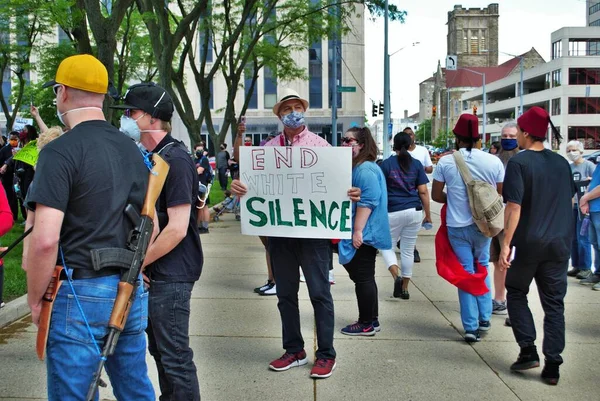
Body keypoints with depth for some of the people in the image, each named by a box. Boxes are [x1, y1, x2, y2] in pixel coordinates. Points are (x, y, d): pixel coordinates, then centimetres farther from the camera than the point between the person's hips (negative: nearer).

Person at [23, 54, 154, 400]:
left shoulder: (60, 151, -13)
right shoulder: (130, 149, 10)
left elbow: (44, 240, -21)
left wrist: (35, 300, -7)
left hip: (81, 293, -7)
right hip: (131, 293, 7)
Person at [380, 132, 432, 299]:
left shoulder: (386, 164, -1)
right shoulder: (416, 164, 5)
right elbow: (423, 191, 2)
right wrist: (428, 215, 9)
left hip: (393, 212, -2)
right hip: (414, 211, 3)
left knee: (386, 245, 13)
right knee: (408, 250, 11)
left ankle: (397, 276, -10)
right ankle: (405, 288, 15)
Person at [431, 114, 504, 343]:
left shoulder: (445, 162, -10)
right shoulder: (494, 162, -8)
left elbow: (436, 196, -2)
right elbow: (501, 195, 2)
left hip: (457, 226, -1)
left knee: (466, 273, 8)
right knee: (482, 268, 21)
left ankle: (471, 327, 8)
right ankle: (484, 319, 25)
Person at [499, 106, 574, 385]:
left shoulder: (519, 163, -12)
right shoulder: (561, 163, 6)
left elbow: (514, 207, -18)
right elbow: (570, 201, 15)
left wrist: (506, 244, -16)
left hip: (528, 242, -4)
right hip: (560, 244, 5)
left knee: (516, 293, 16)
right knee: (554, 303, 9)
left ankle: (528, 350, 7)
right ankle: (552, 366, 8)